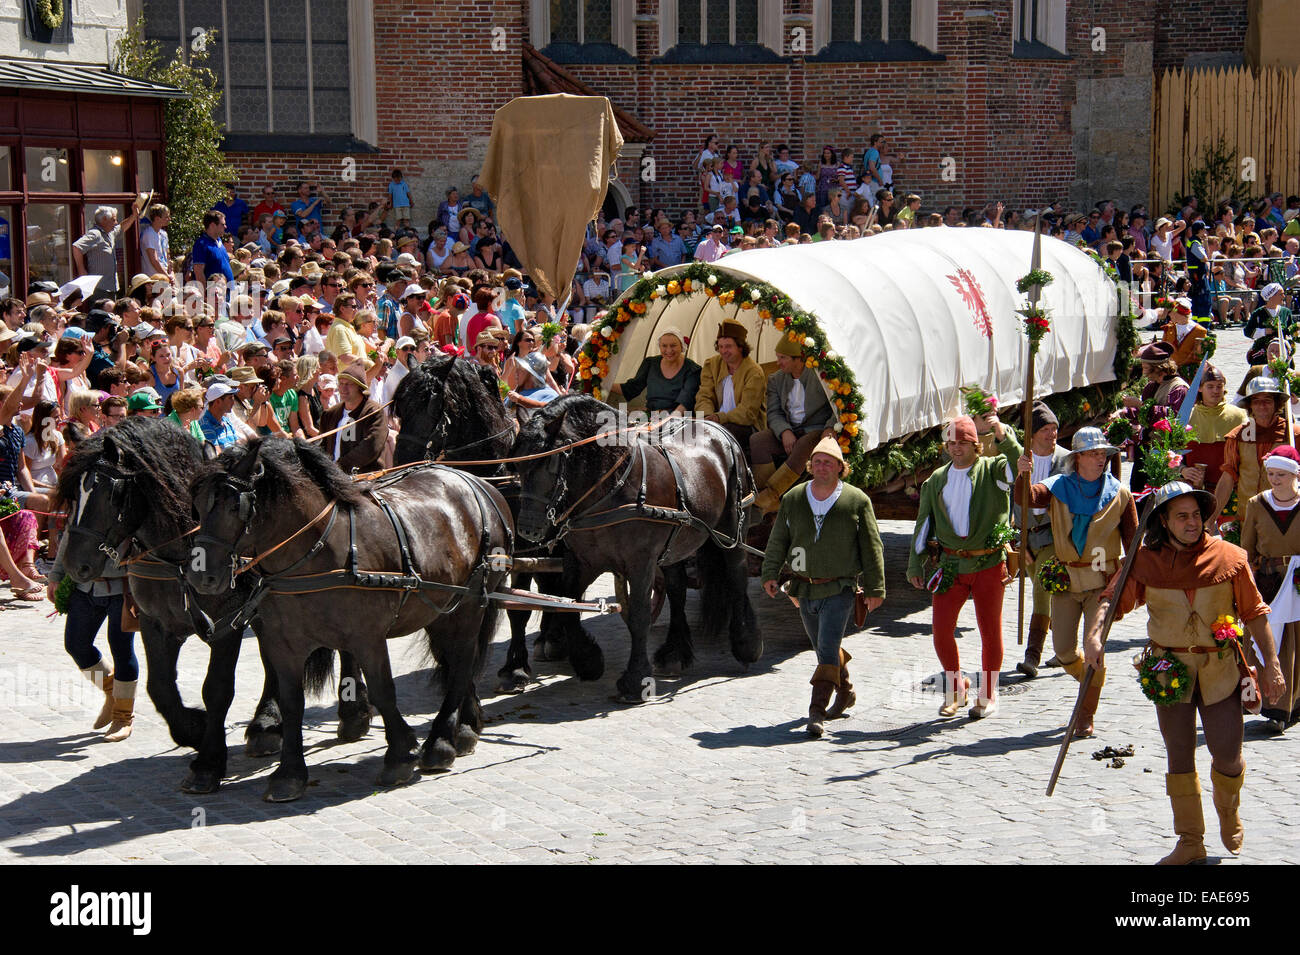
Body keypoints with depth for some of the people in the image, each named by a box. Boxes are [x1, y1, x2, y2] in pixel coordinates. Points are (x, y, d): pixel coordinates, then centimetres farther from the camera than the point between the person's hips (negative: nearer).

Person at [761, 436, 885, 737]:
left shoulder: (857, 501, -5)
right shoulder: (792, 499, 3)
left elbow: (872, 548, -1)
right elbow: (777, 541, 7)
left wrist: (875, 588, -2)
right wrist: (770, 574, -6)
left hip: (839, 590, -4)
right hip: (805, 590, 5)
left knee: (828, 650, -14)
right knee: (823, 648, 17)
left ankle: (816, 712, -17)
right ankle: (845, 692, 40)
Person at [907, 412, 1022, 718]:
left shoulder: (992, 469, 1)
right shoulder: (937, 480, 12)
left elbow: (1017, 461, -20)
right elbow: (924, 522, 15)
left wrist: (1001, 432, -34)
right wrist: (915, 564, 10)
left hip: (988, 564, -3)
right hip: (951, 565, 3)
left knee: (990, 631, 3)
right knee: (941, 628, -4)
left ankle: (987, 695, 18)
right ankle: (955, 689, 16)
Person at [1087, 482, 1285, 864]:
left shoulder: (1229, 557, -6)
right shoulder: (1144, 561, -5)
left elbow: (1255, 613, -1)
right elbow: (1112, 599, -6)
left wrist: (1271, 664, -4)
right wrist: (1094, 634, -26)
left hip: (1220, 670, -1)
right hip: (1170, 671, 1)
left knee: (1227, 754, 0)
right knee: (1179, 758, 6)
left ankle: (1228, 812, 33)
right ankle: (1190, 843, 17)